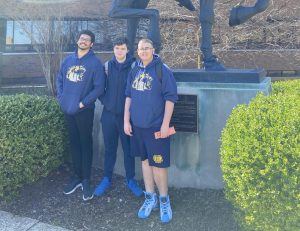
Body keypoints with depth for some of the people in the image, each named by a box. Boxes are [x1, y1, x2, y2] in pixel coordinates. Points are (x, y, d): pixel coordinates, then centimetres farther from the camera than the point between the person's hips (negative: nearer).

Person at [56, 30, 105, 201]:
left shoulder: (95, 63, -8)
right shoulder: (68, 60, 10)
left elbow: (99, 87, -14)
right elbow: (60, 80, 15)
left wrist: (83, 102, -16)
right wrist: (61, 97, 2)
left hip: (84, 111, -5)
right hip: (67, 110, 5)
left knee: (86, 144, 4)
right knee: (74, 143, 14)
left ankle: (86, 180, 14)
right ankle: (77, 176, 27)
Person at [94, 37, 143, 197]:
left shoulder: (134, 65, -6)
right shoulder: (107, 65, 4)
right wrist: (104, 100, 4)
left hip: (126, 114, -2)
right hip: (109, 113, 3)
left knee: (128, 148, 7)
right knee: (109, 148, 12)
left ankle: (130, 180, 21)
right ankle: (107, 179, 25)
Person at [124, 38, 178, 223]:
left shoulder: (163, 70, -8)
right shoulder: (134, 71, 9)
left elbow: (170, 97, -11)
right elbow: (129, 96, 13)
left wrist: (165, 124, -15)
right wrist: (126, 120, 8)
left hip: (156, 126, -5)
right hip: (138, 125, 6)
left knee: (158, 164, -2)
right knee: (145, 160, 14)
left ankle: (164, 200, 18)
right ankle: (150, 198, 27)